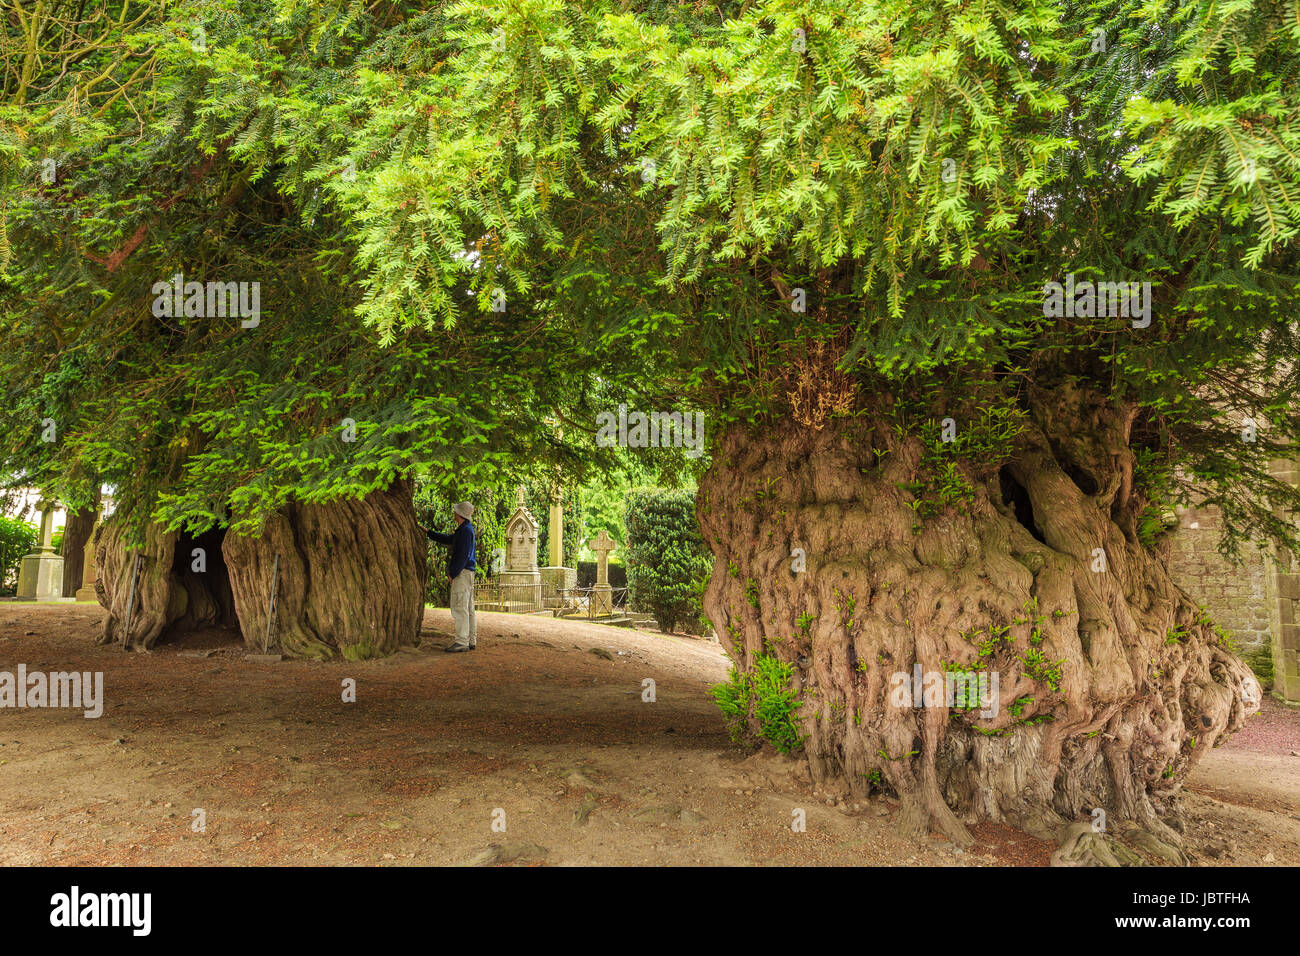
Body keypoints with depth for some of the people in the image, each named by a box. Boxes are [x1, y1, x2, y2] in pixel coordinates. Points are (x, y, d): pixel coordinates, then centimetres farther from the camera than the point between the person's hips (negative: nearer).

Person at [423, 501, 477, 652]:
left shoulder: (466, 530, -14)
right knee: (468, 608, 10)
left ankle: (461, 642, -11)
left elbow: (463, 555, -20)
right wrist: (428, 532, 36)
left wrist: (452, 573, -16)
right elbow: (448, 539, 31)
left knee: (459, 607, -10)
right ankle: (471, 641, 12)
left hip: (462, 572, -10)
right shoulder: (464, 529, 18)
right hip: (466, 573, 10)